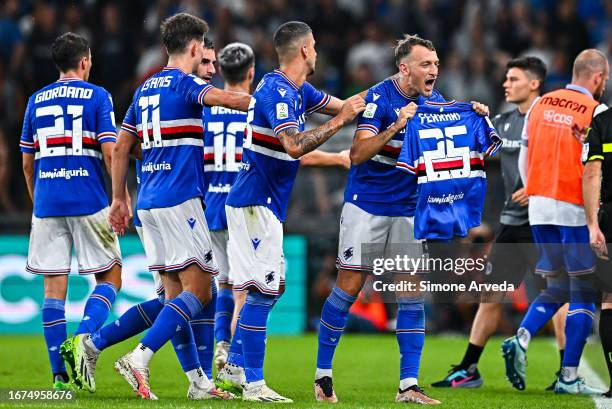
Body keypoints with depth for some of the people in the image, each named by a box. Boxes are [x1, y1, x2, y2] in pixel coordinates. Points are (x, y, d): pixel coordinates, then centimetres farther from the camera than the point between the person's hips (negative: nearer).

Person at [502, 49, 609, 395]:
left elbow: (524, 161, 13)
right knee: (584, 294, 3)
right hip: (575, 210, -6)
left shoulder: (541, 105, 9)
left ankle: (521, 340, -9)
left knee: (557, 288, 15)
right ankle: (569, 377, 0)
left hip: (539, 208, 6)